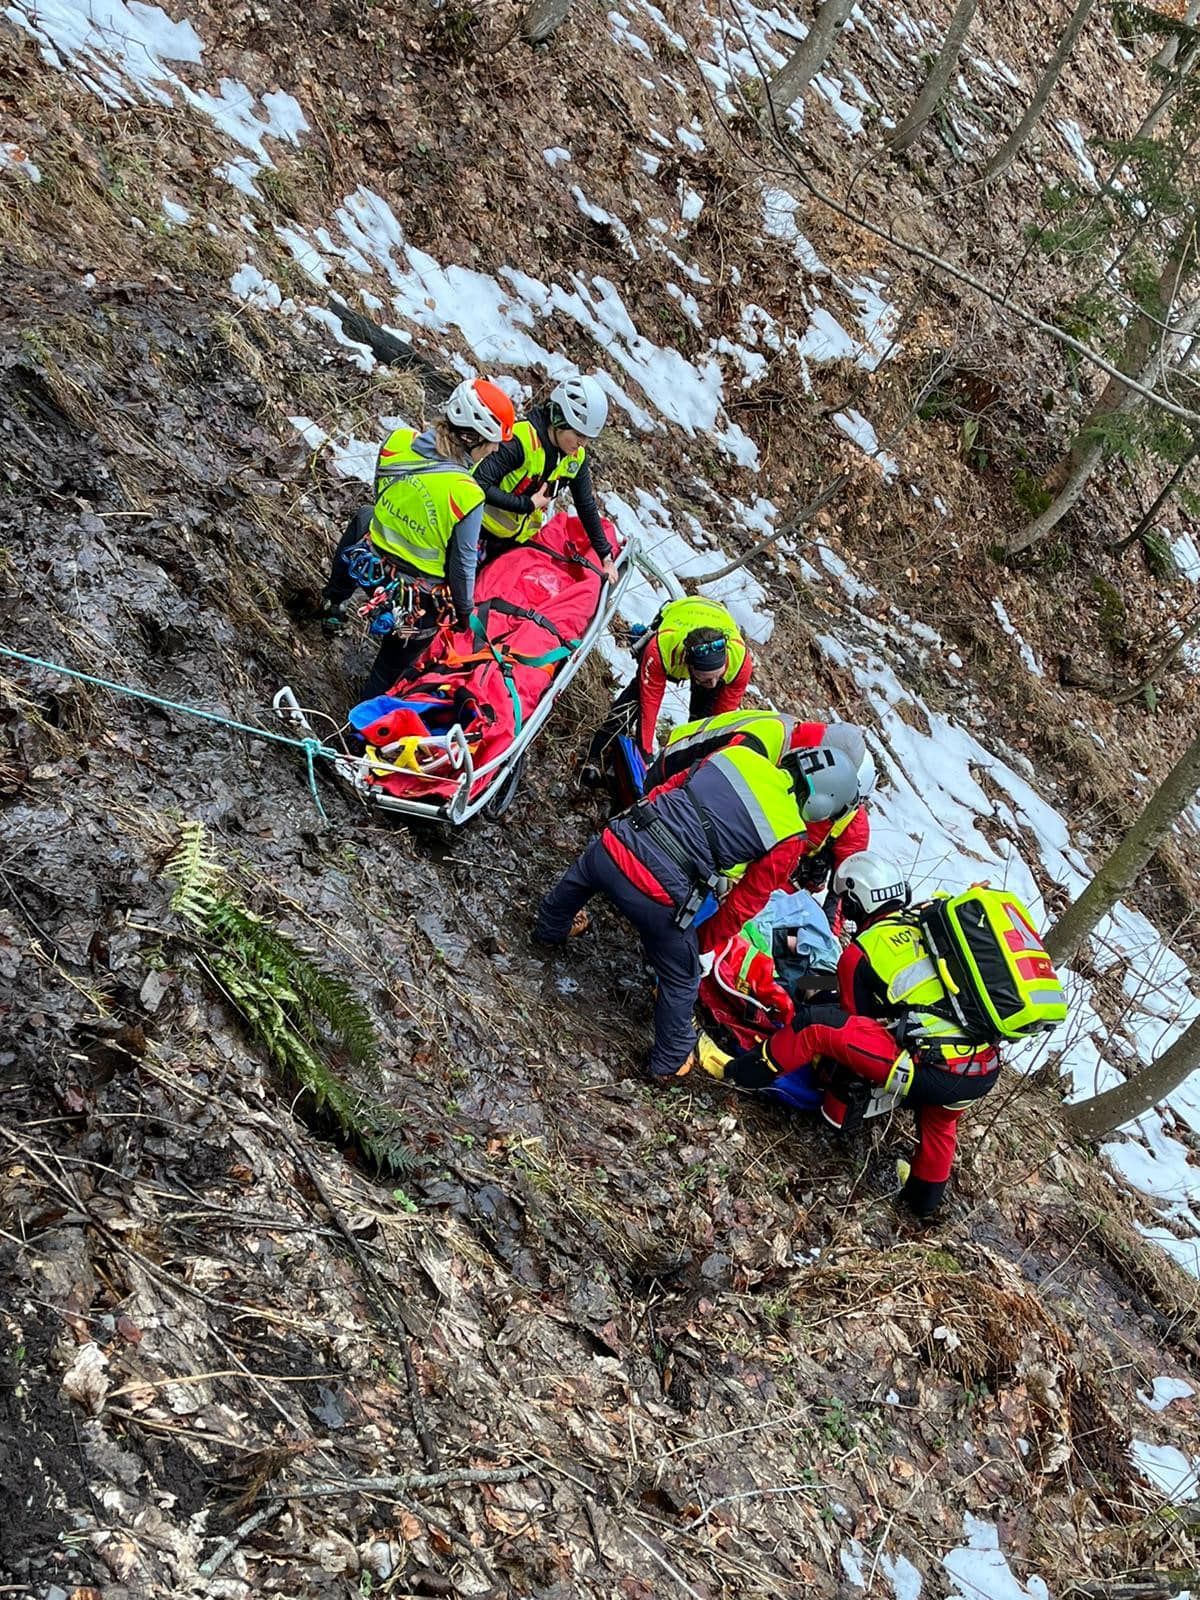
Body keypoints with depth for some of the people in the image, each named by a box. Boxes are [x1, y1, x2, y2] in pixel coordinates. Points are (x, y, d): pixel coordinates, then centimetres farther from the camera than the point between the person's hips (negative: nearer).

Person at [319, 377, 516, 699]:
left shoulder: (398, 442, -15)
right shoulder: (466, 495, -29)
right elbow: (462, 563, -17)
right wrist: (465, 611, 1)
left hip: (370, 567, 5)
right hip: (421, 601, -5)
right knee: (390, 671, 19)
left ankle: (334, 606, 50)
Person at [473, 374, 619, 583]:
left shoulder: (576, 456, -6)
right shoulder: (522, 439, -28)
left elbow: (587, 506, 6)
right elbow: (480, 485, -34)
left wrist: (606, 557, 7)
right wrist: (528, 504, -29)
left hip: (517, 541, 6)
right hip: (483, 533, -6)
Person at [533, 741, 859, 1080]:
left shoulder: (739, 755, 9)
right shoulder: (788, 838, -1)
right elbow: (743, 905, 6)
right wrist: (706, 945, 21)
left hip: (614, 845, 4)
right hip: (659, 896, -4)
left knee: (579, 878, 42)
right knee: (682, 982, 25)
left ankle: (550, 929, 69)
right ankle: (671, 1062, 43)